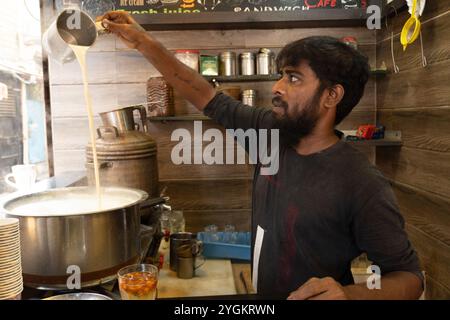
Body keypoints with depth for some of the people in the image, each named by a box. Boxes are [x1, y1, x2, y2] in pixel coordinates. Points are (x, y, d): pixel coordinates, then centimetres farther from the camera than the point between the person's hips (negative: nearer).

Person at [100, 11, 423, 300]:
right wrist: (145, 42, -6)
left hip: (311, 293, -5)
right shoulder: (272, 132, -10)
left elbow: (409, 275, -19)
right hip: (261, 292, 6)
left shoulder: (363, 185, -26)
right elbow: (207, 97, -4)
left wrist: (351, 294, -40)